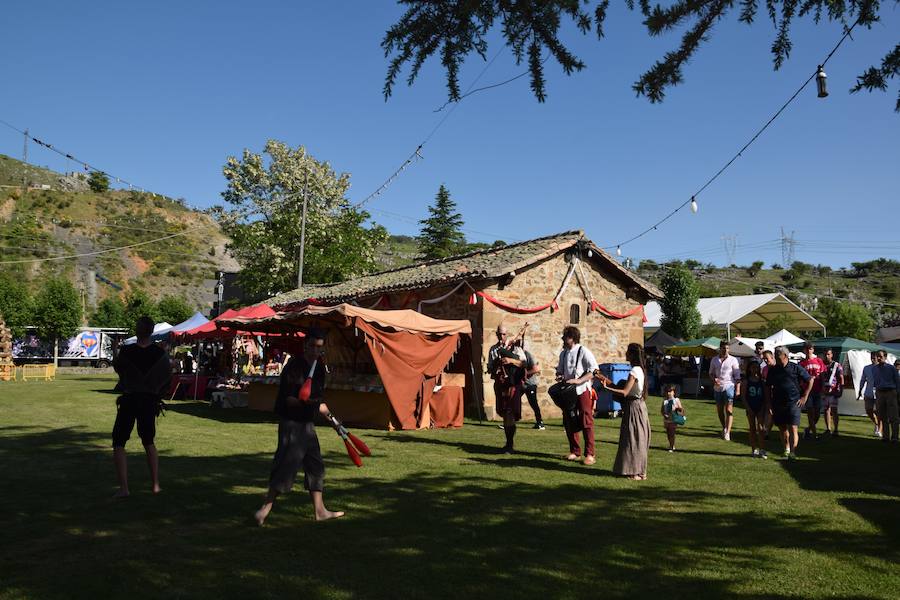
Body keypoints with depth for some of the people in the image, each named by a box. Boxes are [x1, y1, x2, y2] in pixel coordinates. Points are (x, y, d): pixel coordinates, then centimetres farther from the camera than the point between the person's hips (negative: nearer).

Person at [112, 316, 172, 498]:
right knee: (149, 443, 19)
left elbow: (117, 367, 7)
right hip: (150, 401, 3)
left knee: (119, 443, 6)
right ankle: (156, 485, 18)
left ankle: (123, 488, -5)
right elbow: (168, 381, 3)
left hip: (129, 400, -3)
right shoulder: (160, 353, -5)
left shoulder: (126, 351, -13)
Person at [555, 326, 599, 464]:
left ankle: (589, 454, 5)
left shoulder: (584, 352, -10)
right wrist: (559, 376, 0)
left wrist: (578, 380, -23)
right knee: (568, 422, 10)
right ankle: (574, 451, 24)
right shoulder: (563, 353, 11)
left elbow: (594, 371, -15)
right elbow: (560, 370, 23)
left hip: (582, 391, -7)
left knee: (586, 422, -2)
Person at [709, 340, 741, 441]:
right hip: (717, 388, 4)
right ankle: (724, 428, 30)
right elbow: (711, 373, 18)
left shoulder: (733, 360, 1)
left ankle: (727, 432, -12)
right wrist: (714, 379, -4)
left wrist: (738, 389, -7)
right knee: (720, 410, 12)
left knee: (729, 410, -11)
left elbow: (737, 376, 0)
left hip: (729, 386, -4)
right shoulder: (714, 360, 10)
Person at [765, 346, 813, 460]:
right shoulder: (772, 370, 8)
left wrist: (805, 397, 2)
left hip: (793, 403, -4)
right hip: (777, 403, 4)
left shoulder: (796, 368, -2)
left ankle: (793, 452, -11)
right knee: (783, 428, 13)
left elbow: (810, 380, 5)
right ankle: (787, 449, 28)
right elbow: (768, 387, 16)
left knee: (793, 428, -10)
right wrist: (768, 401, 9)